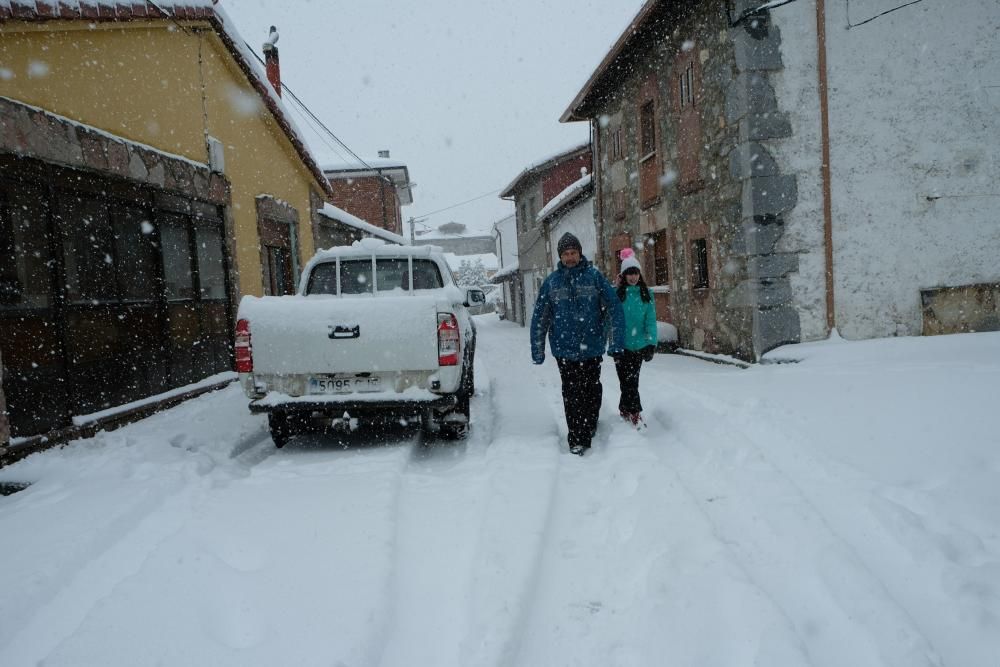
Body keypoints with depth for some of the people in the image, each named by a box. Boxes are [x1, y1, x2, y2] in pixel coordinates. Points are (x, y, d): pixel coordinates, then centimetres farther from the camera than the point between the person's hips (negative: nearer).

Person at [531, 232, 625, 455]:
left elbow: (613, 307, -5)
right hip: (565, 349, 0)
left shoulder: (594, 276, -1)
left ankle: (590, 426, 33)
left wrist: (616, 340, -13)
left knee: (592, 390, 11)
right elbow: (539, 317, 4)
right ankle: (577, 439, 9)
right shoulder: (551, 282, 2)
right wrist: (537, 350, 3)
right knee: (572, 394, 2)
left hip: (592, 347, 0)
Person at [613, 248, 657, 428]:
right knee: (627, 380, -5)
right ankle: (635, 412, 2)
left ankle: (624, 409, 27)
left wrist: (651, 343, -7)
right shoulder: (617, 293, -5)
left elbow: (651, 320, 0)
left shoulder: (646, 294, 2)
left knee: (632, 380, 12)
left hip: (639, 344, 3)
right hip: (621, 345, -3)